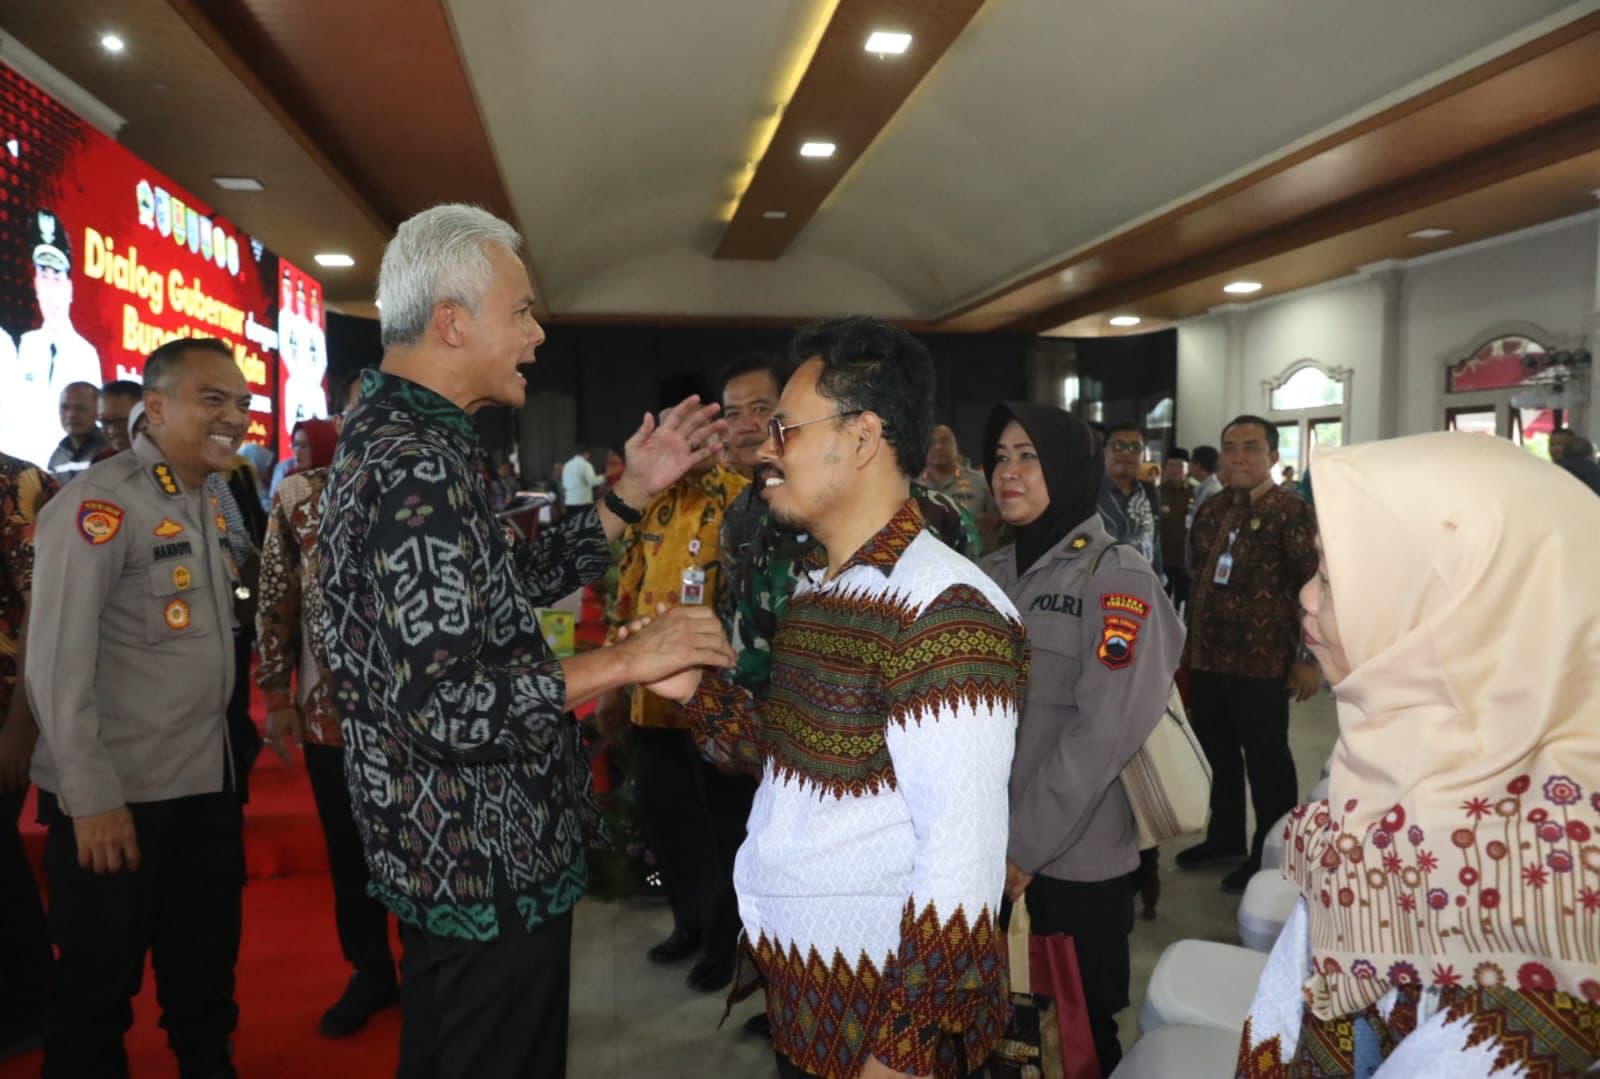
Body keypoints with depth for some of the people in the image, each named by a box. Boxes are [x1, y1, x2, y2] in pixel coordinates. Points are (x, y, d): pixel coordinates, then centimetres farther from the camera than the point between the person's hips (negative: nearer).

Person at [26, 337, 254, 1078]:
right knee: (98, 988, 12)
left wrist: (220, 749, 14)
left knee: (206, 969, 20)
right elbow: (56, 664, -19)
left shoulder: (213, 502, 9)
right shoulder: (100, 506, -16)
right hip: (116, 797, -7)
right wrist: (91, 798, -18)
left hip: (207, 781, 7)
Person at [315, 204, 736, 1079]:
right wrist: (627, 661, -24)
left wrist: (634, 491, 8)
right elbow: (441, 706, -30)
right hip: (486, 872, -10)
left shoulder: (398, 440, 9)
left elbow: (519, 580, 13)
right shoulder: (416, 468, -25)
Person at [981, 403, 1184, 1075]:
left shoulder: (1116, 577, -10)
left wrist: (1028, 845, -17)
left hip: (1075, 856, -5)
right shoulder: (993, 573, 6)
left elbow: (1104, 731, -18)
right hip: (987, 847, 5)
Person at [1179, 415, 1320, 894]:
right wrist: (1190, 643, 17)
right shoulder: (1211, 510, 11)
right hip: (1207, 658, 7)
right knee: (1216, 753, 17)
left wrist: (1309, 658, -15)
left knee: (1266, 762, 5)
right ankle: (1225, 838, 34)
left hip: (1262, 662, -7)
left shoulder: (1291, 512, -10)